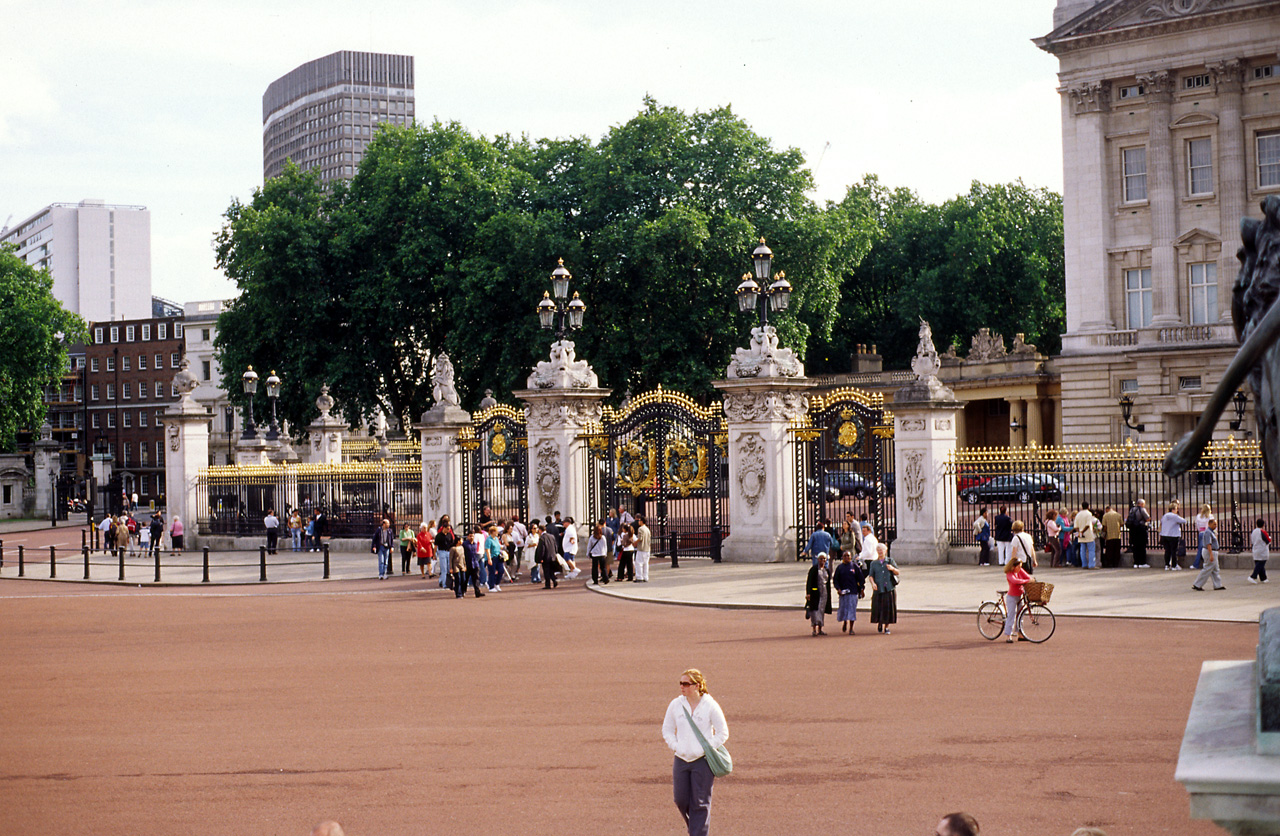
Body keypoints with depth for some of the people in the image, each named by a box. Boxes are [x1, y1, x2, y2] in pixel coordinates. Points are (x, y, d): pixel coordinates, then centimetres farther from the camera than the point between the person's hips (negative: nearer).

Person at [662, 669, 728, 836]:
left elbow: (723, 733, -1)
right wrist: (675, 746, 0)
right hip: (681, 759, 4)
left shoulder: (710, 706, -7)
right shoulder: (676, 705, 4)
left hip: (702, 760, -4)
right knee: (681, 800, 4)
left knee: (700, 803, -3)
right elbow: (667, 730, 15)